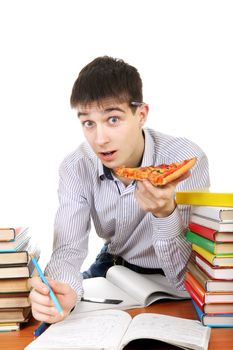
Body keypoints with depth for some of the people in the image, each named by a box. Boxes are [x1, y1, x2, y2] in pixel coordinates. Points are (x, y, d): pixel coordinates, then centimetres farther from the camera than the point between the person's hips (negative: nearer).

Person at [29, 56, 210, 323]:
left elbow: (186, 279, -27)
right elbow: (68, 249, -20)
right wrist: (63, 290, -44)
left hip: (165, 282, -3)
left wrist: (165, 213, -46)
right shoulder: (76, 169, -15)